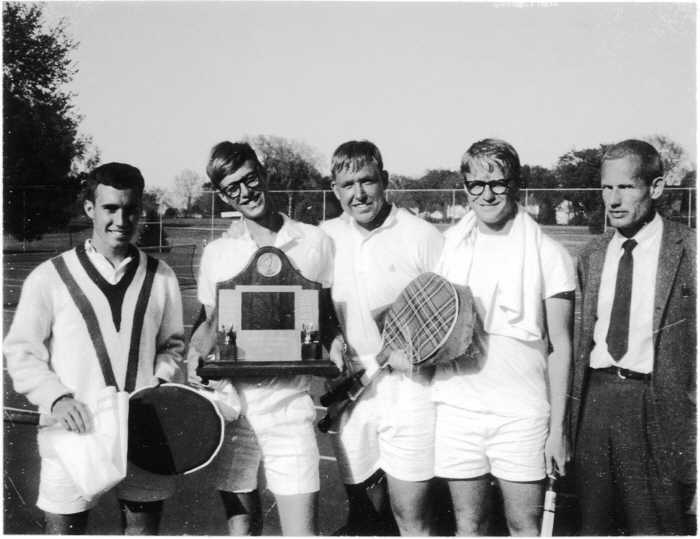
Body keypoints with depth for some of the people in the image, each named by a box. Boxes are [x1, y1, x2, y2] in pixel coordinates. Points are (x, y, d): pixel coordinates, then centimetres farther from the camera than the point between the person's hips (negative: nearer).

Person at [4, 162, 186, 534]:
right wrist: (55, 398, -13)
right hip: (74, 434, -2)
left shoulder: (160, 277, 6)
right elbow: (20, 351, 1)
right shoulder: (50, 277, -2)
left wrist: (162, 382, -3)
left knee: (144, 527, 10)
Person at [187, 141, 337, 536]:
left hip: (291, 403, -2)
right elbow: (211, 322, 15)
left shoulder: (316, 242, 2)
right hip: (230, 403, 2)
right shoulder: (216, 253, 7)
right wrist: (197, 352, -4)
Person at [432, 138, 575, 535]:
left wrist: (557, 427, -3)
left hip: (521, 412, -2)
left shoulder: (548, 254, -3)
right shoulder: (446, 246, 5)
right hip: (457, 406, 3)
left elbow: (559, 346, -1)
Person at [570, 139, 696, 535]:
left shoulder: (689, 249, -5)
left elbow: (694, 341, -5)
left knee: (654, 527, 5)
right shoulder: (592, 255, 10)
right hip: (595, 397, 5)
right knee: (594, 525, 14)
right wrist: (573, 410, 10)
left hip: (655, 403, -4)